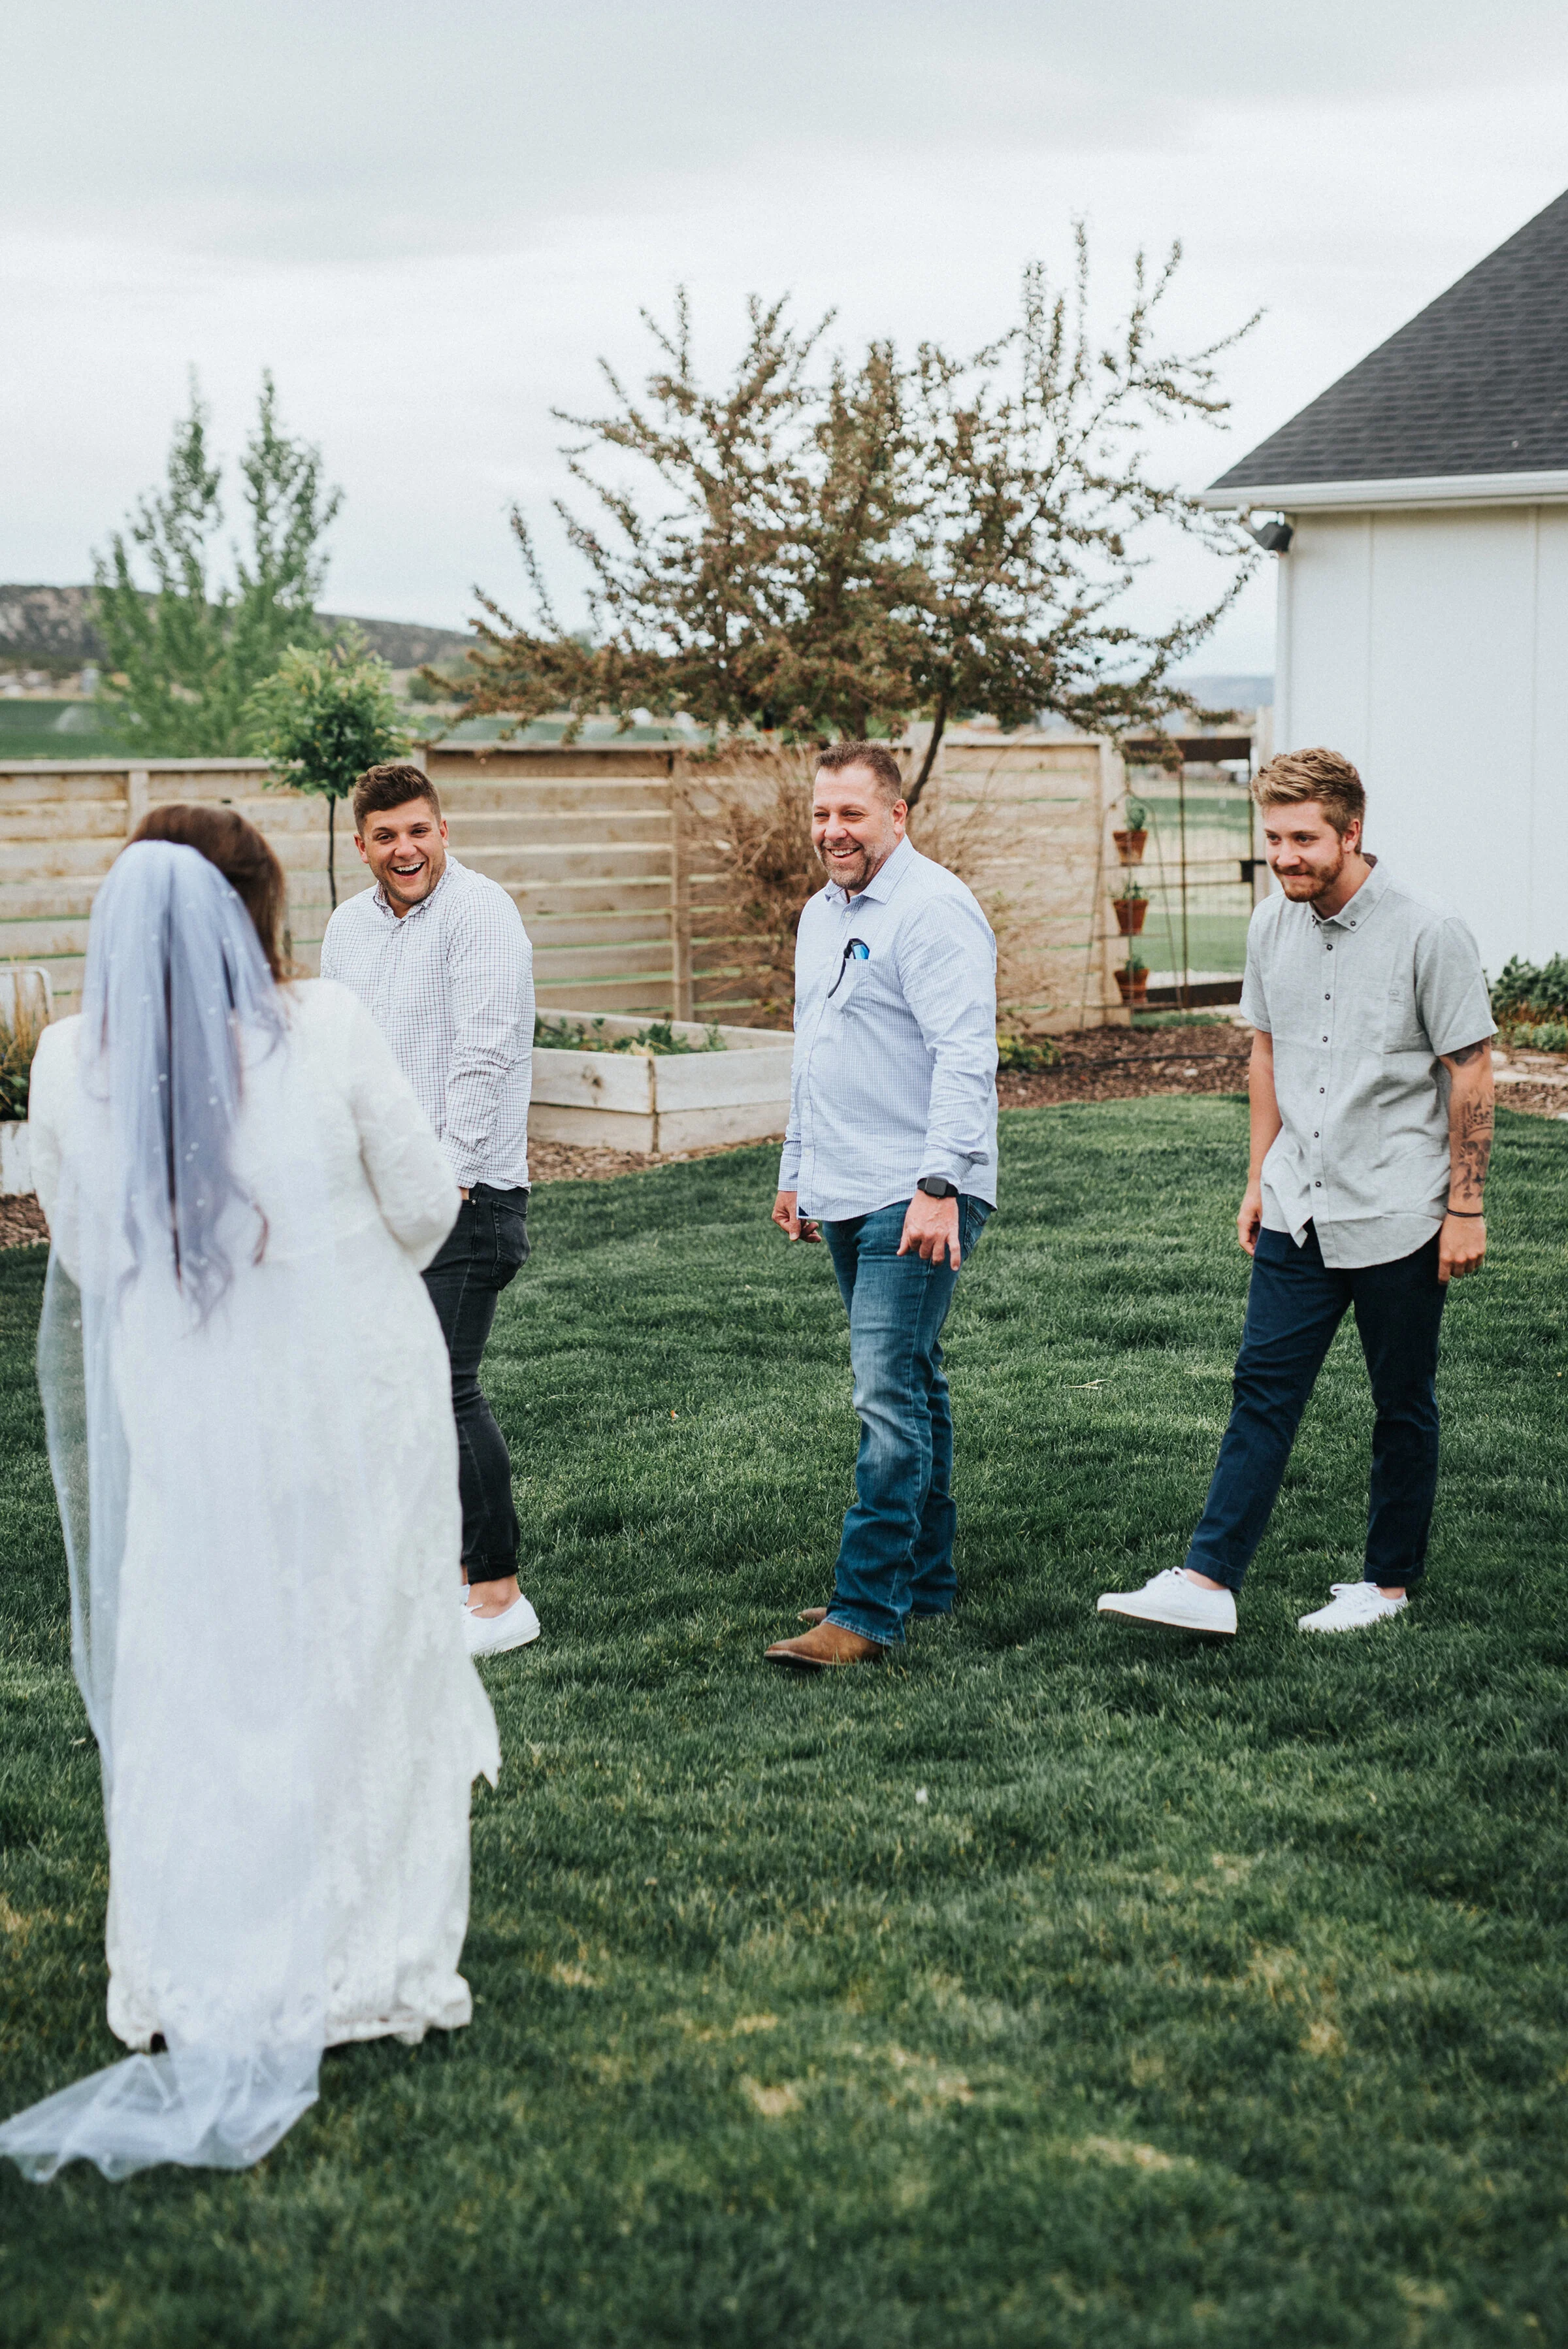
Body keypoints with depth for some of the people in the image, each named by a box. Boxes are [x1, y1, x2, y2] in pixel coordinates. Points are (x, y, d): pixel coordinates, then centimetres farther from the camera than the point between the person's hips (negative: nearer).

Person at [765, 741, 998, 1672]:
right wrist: (797, 1170, 26)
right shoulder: (823, 915, 17)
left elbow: (965, 1059, -20)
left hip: (916, 1198, -9)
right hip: (846, 1197, 9)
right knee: (909, 1385, 15)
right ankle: (925, 1577, 24)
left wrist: (939, 1186, -27)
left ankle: (868, 1610, -10)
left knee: (891, 1393, -11)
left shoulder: (934, 911, -13)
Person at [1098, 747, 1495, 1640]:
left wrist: (1467, 1208, -9)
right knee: (1264, 1387, 1)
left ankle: (1391, 1581, 21)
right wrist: (1260, 1180, 15)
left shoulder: (1429, 931, -13)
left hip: (1397, 1216, -5)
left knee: (1404, 1404, 8)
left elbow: (1471, 1072, -9)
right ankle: (1210, 1581, 0)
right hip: (1299, 1211, 5)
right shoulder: (1273, 928, 4)